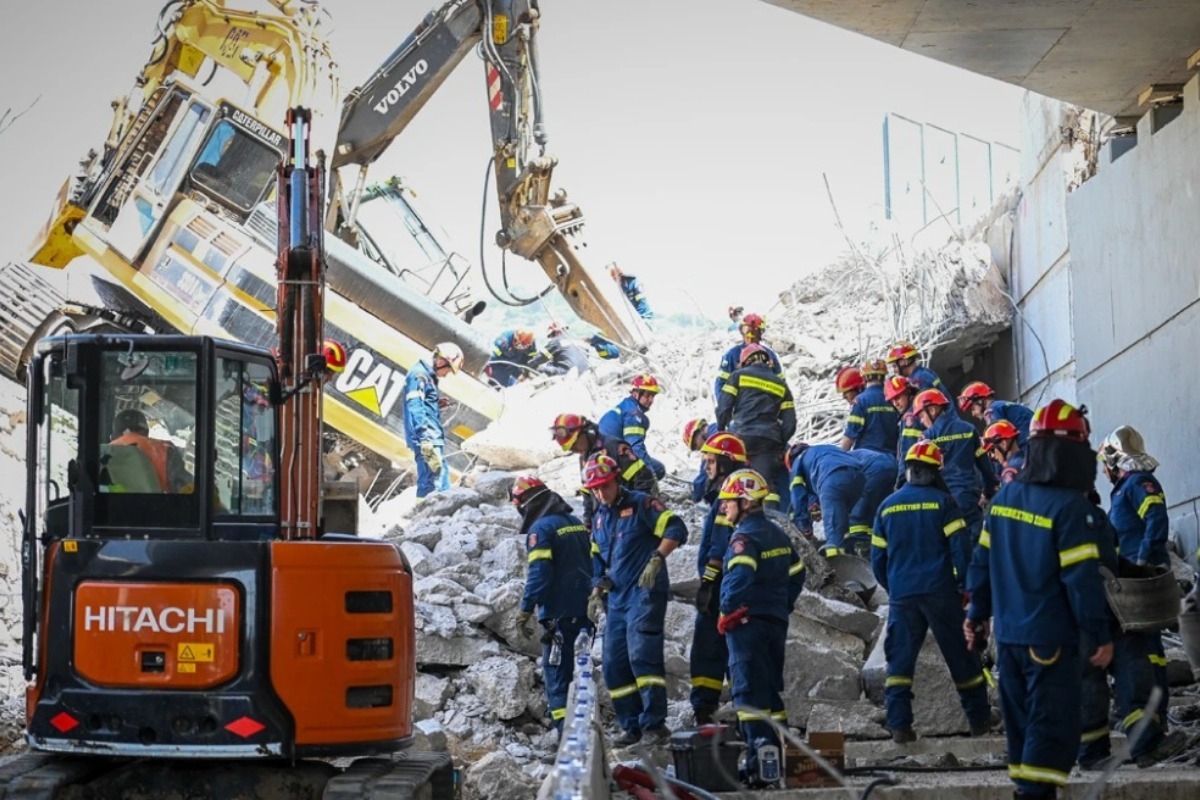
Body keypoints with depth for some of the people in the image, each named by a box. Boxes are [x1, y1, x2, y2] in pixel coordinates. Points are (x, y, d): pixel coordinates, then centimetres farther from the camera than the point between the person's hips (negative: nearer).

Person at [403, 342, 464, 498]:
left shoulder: (428, 376, 22)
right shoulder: (418, 375, -9)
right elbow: (415, 409, -19)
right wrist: (425, 440, -26)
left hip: (433, 440, 11)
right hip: (427, 440, -11)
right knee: (433, 483, -17)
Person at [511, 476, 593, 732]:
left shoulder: (540, 530, -13)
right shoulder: (577, 523, 12)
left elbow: (538, 575, -19)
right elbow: (594, 563, 18)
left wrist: (525, 611, -15)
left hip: (559, 613, -8)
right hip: (586, 610, 8)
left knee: (556, 672, -4)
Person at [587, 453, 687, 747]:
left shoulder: (641, 504, -4)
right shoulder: (600, 518, 19)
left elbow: (676, 529, -14)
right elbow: (598, 560, 29)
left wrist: (656, 559, -24)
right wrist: (597, 590, 16)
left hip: (645, 593, -8)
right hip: (617, 599, 8)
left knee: (642, 656, -19)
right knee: (614, 665, 4)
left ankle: (655, 725, -18)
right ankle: (632, 726, 11)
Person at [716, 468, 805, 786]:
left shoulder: (744, 537, -13)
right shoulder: (779, 535, 15)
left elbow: (739, 578, -25)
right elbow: (797, 575, 18)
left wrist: (726, 614, -14)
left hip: (747, 621, -9)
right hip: (777, 622, 9)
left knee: (749, 691, -9)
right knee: (773, 688, 15)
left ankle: (760, 762, -15)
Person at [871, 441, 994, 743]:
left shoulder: (887, 507, 7)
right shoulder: (942, 501, -4)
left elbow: (878, 559, 10)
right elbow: (961, 549, -8)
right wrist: (965, 586, 3)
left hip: (901, 595, 2)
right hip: (941, 593, -2)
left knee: (900, 659, 5)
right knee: (961, 657, 9)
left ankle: (899, 725, -2)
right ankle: (979, 718, 16)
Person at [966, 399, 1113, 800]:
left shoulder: (1005, 496, 4)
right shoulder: (1071, 507, -16)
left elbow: (982, 560, 10)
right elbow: (1082, 578, -18)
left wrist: (978, 614, 20)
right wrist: (1100, 636, -10)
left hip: (1008, 634, 7)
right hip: (1050, 639, -7)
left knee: (1022, 722, 17)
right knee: (1053, 726, -3)